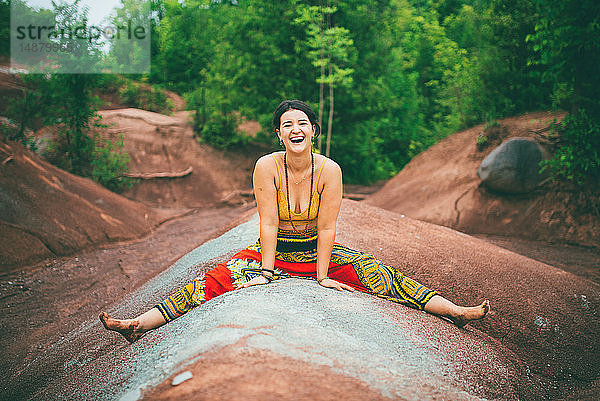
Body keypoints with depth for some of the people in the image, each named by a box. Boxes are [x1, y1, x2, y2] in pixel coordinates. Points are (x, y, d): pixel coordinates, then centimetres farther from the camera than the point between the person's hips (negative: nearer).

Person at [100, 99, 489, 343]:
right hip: (274, 252, -1)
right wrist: (266, 271, -16)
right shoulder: (266, 167, -18)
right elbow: (269, 223, -17)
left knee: (382, 274, -12)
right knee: (215, 281, -18)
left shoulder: (330, 170, -17)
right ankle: (138, 324, -17)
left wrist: (322, 276, -13)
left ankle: (457, 311, -5)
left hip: (318, 252, 1)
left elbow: (327, 228, -14)